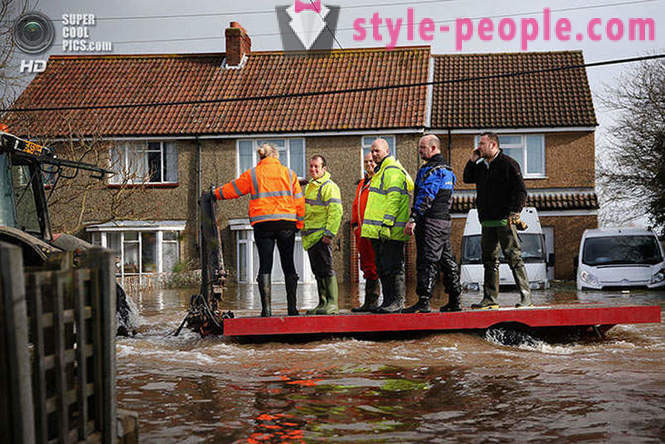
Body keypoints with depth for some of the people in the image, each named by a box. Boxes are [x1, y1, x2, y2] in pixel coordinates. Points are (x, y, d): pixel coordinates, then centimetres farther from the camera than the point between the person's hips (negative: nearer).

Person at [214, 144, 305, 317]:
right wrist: (299, 223, 12)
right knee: (288, 265, 7)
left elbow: (233, 189, 14)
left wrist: (216, 193, 32)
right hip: (287, 223, 1)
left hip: (262, 224, -1)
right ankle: (292, 308, 5)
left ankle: (266, 308, -6)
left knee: (265, 266, 1)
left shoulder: (252, 174, 5)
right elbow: (299, 200, 7)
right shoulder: (289, 173, 9)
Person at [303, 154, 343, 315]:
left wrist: (329, 233, -21)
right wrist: (303, 228, 23)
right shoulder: (310, 186, 20)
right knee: (318, 272, 11)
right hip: (310, 237, 9)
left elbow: (335, 212, -16)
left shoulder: (329, 186, -9)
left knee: (326, 270, -9)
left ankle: (332, 303, -8)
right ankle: (322, 303, 15)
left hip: (322, 236, -9)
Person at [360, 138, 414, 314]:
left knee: (393, 267, -7)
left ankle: (398, 302, -4)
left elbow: (394, 198, -19)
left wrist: (387, 223, -24)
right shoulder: (381, 171, 22)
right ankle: (388, 301, 16)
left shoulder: (393, 170, -10)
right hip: (378, 231, 10)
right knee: (383, 268, 11)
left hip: (391, 230, -10)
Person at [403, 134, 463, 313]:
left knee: (427, 261, -10)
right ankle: (454, 301, 16)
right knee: (447, 260, 11)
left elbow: (425, 197, -21)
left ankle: (423, 302, -11)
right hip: (445, 220, 10)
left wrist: (413, 219, -23)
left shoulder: (431, 169, -13)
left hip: (430, 221, -10)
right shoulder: (447, 169, 19)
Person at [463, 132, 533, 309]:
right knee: (489, 260, 9)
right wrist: (472, 161, 11)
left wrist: (513, 213, -16)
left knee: (514, 258, -8)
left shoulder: (508, 164, -6)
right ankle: (490, 298, 13)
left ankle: (526, 296, -5)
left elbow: (521, 190, -8)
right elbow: (467, 178, 26)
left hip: (504, 221, -7)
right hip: (487, 222, 7)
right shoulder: (481, 166, 15)